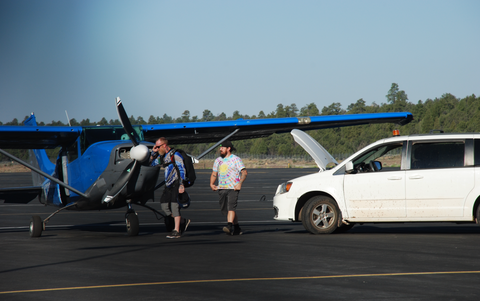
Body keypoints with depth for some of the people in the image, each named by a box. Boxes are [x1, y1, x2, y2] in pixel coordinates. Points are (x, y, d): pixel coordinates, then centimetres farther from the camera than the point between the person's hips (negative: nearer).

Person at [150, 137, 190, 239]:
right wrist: (153, 152, 12)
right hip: (168, 185, 9)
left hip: (176, 184, -9)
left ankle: (176, 231, -11)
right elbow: (152, 164, 27)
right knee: (164, 205, 1)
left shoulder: (175, 155, -10)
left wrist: (181, 185, -21)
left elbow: (182, 170, -14)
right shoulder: (163, 156, 15)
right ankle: (183, 222, 13)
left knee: (174, 205, -12)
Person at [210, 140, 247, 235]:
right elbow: (214, 174, 21)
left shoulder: (236, 159, -2)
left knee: (231, 207, -20)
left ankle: (229, 226, -31)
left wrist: (240, 183, -20)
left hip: (233, 188, -6)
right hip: (221, 188, 7)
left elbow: (244, 172, -6)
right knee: (224, 209, 8)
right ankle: (237, 228, 20)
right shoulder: (218, 160, 16)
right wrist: (211, 184, 4)